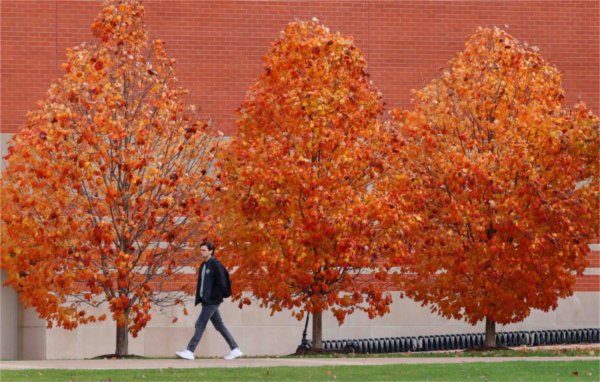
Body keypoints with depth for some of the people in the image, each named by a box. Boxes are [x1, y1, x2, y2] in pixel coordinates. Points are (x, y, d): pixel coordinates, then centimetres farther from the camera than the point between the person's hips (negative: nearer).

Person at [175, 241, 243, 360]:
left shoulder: (215, 265, -11)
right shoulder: (204, 265, 16)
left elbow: (221, 282, -17)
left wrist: (215, 295, -18)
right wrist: (199, 298, 11)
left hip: (212, 301, -10)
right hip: (206, 301, 10)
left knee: (200, 325, -10)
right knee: (219, 326, 12)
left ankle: (189, 351, -11)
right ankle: (235, 349, 17)